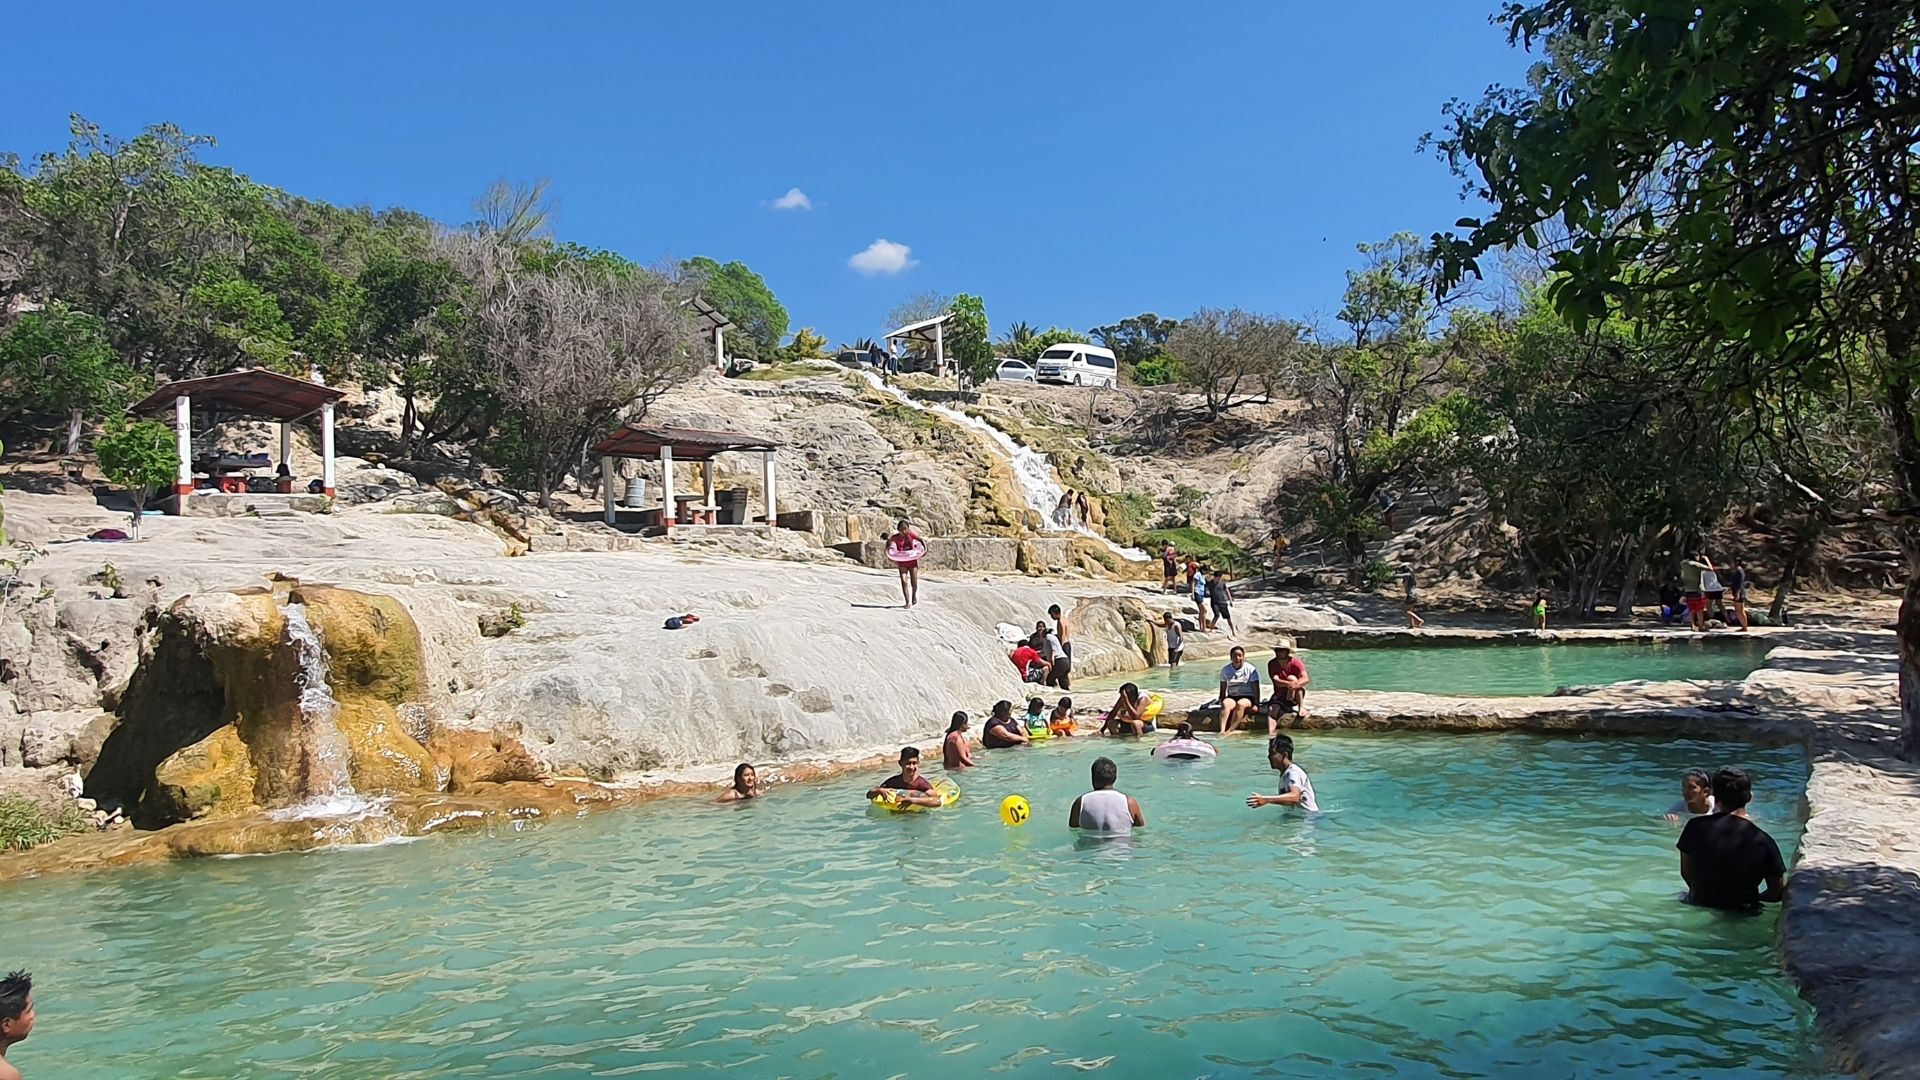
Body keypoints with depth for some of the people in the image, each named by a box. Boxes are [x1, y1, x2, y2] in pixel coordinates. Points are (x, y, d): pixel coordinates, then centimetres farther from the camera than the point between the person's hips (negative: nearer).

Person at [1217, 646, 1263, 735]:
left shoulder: (1251, 669, 1)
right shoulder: (1225, 670, 9)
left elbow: (1256, 689, -2)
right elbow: (1223, 689, 12)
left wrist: (1256, 704, -11)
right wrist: (1222, 702, -2)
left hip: (1248, 697, -2)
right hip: (1232, 697, 2)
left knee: (1240, 704, -37)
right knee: (1225, 704, -33)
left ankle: (1230, 730, -47)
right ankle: (1222, 730, -51)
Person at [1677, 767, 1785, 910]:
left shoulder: (1695, 827, -11)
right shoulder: (1763, 841, -15)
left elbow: (1686, 873, 2)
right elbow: (1776, 894, -6)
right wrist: (1750, 899, 12)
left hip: (1699, 905, 2)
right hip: (1741, 913, -2)